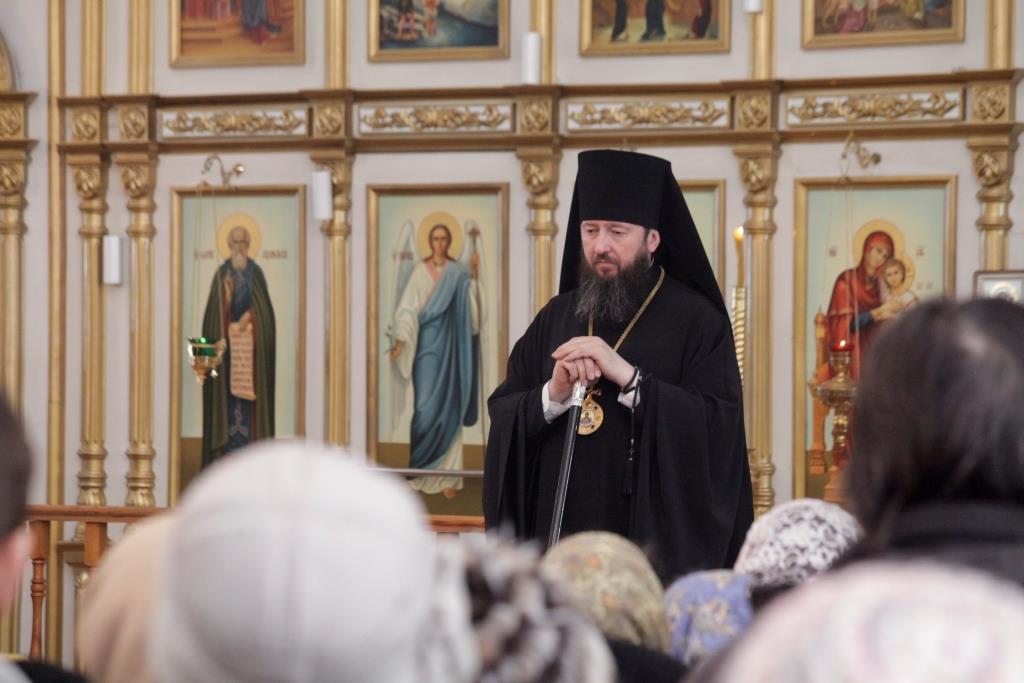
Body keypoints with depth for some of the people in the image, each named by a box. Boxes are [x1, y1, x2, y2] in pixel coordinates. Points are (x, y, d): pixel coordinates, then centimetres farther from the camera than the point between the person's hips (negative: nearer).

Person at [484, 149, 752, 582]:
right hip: (559, 535, 4)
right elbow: (502, 415, 7)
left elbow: (717, 428, -14)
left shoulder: (697, 321, -2)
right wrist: (554, 395, -13)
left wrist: (628, 377, -20)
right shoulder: (556, 318, 12)